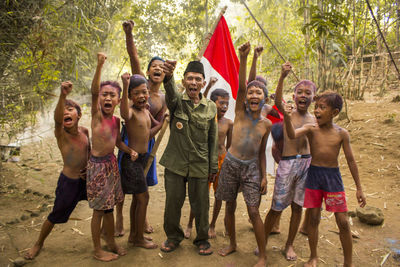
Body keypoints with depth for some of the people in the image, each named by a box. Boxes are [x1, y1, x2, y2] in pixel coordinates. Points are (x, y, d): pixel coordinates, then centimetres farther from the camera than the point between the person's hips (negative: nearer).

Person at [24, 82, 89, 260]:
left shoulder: (85, 131, -5)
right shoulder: (60, 133, -19)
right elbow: (57, 119, -43)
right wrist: (63, 95, -60)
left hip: (86, 178, 4)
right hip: (68, 181, -4)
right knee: (55, 216, 9)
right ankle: (39, 243, 36)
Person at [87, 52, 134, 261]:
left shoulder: (116, 120, 5)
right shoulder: (97, 115, -12)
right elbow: (93, 91, -29)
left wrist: (130, 151, -2)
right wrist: (99, 66, -41)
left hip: (111, 163, 6)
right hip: (97, 164, -6)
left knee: (109, 206, 17)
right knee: (99, 209, 3)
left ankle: (111, 242, 34)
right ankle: (97, 250, 20)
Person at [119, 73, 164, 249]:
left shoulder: (146, 110, 8)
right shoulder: (131, 111, -18)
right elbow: (125, 114, -45)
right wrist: (125, 86, -53)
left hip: (142, 158, 9)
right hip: (132, 160, -9)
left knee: (137, 198, 17)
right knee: (143, 198, 0)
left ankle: (133, 235, 32)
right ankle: (139, 239, 16)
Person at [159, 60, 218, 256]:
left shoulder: (211, 107, 1)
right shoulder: (176, 101, -4)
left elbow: (213, 139, 5)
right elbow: (171, 93, -30)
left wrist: (213, 166, 3)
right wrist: (168, 77, -54)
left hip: (200, 165, 1)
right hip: (175, 164, 0)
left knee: (201, 205, 10)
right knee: (173, 203, 11)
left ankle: (202, 239, 33)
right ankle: (173, 237, 35)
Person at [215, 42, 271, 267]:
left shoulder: (266, 124, 0)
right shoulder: (241, 111, -6)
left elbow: (262, 152, 7)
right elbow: (241, 86, -23)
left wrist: (264, 176, 2)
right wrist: (244, 58, -35)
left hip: (251, 167, 0)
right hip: (231, 164, 0)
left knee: (254, 212, -2)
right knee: (230, 207, 12)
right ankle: (232, 244, 34)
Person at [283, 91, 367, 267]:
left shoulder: (342, 133, -4)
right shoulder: (311, 128, -5)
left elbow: (350, 161, 2)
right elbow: (292, 135, -25)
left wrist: (359, 188, 4)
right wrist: (287, 119, -45)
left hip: (333, 177, 0)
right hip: (313, 175, 0)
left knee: (343, 222, 4)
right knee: (314, 219, 10)